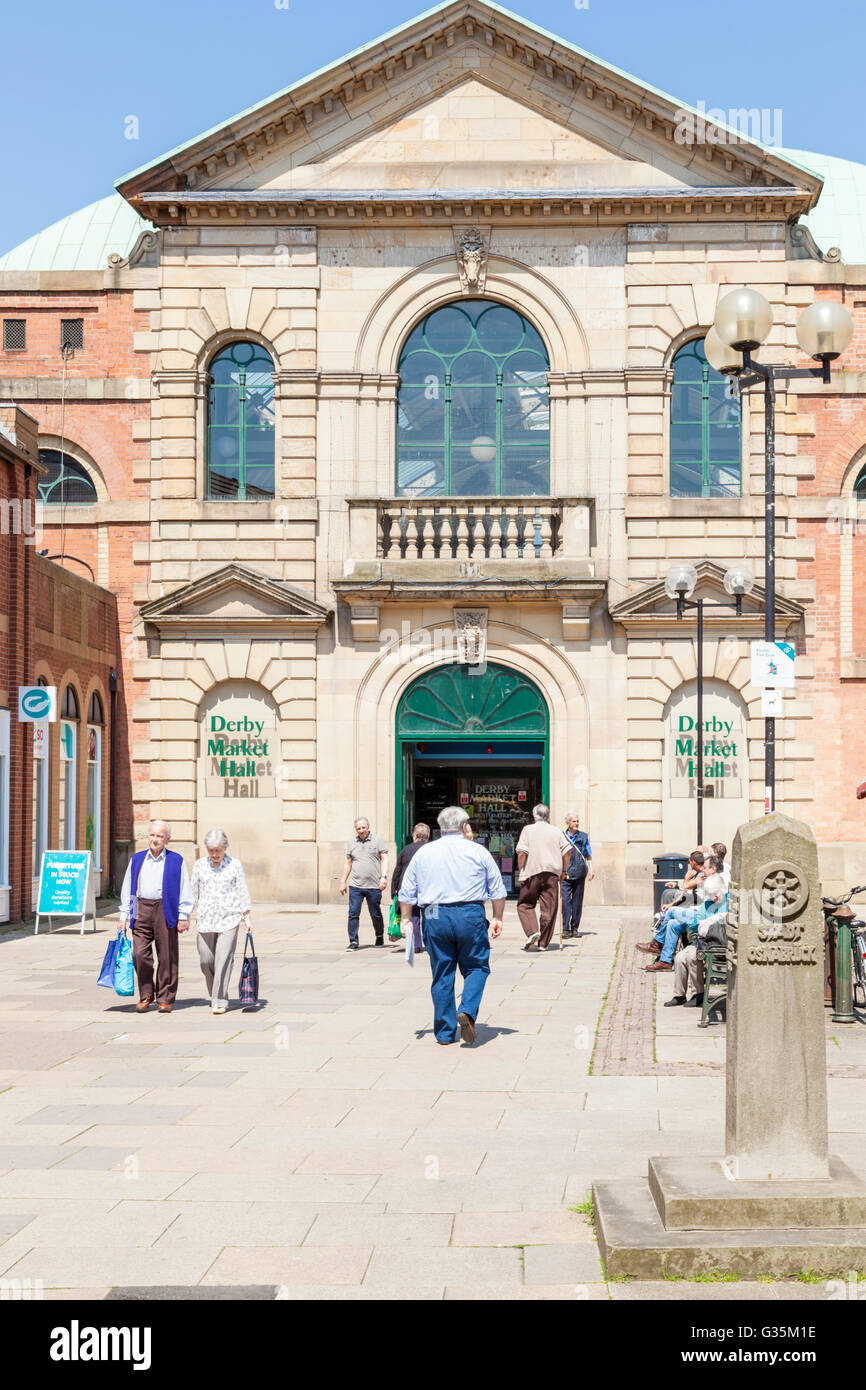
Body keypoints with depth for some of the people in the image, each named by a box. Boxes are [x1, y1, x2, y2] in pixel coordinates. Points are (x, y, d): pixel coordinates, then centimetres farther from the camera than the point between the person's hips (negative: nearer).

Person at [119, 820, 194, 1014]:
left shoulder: (176, 861, 5)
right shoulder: (137, 859, 13)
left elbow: (184, 890, 4)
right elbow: (127, 889, 15)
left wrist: (183, 916, -2)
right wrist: (124, 915, 10)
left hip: (166, 911, -2)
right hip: (142, 910, 2)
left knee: (167, 957, 1)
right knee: (140, 954, -5)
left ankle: (165, 999, 10)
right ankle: (145, 996, 9)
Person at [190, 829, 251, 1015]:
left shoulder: (235, 865, 3)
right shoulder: (199, 865, 7)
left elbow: (242, 892, 6)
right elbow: (193, 892, 12)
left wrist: (246, 917, 3)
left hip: (229, 919, -2)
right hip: (205, 920, 2)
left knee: (223, 960, -10)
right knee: (205, 961, 2)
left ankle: (220, 1001, -6)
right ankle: (215, 996, 23)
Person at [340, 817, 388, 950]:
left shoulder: (377, 840, 2)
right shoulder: (351, 843, 11)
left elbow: (384, 859, -1)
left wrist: (384, 877, -12)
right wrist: (343, 882, 16)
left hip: (374, 886, -2)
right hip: (355, 885, 2)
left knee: (376, 914, 8)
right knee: (353, 914, -5)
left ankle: (380, 937, 28)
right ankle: (353, 942, -1)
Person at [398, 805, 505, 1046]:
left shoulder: (423, 853, 9)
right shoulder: (478, 851, 4)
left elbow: (406, 892, 10)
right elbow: (497, 890, 6)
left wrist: (406, 919, 17)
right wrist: (497, 918, 14)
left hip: (435, 917, 2)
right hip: (470, 916, -2)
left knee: (442, 975, 8)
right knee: (476, 967, 10)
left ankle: (445, 1032, 10)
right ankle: (467, 1011, -14)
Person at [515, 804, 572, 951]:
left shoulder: (528, 830, 3)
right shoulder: (556, 831, 11)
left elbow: (522, 852, -7)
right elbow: (567, 850, 4)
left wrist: (521, 870, 2)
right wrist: (564, 870, 12)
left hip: (532, 873, -2)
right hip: (552, 873, 2)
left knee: (525, 905, 10)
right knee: (549, 908, 5)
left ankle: (532, 932, -12)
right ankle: (543, 943, 5)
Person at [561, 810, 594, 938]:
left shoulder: (584, 836, 9)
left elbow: (588, 855, 14)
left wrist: (591, 869, 3)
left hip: (580, 874, 2)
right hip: (565, 874, -2)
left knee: (577, 901, 5)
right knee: (565, 901, -10)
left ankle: (575, 928, 13)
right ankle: (565, 929, -7)